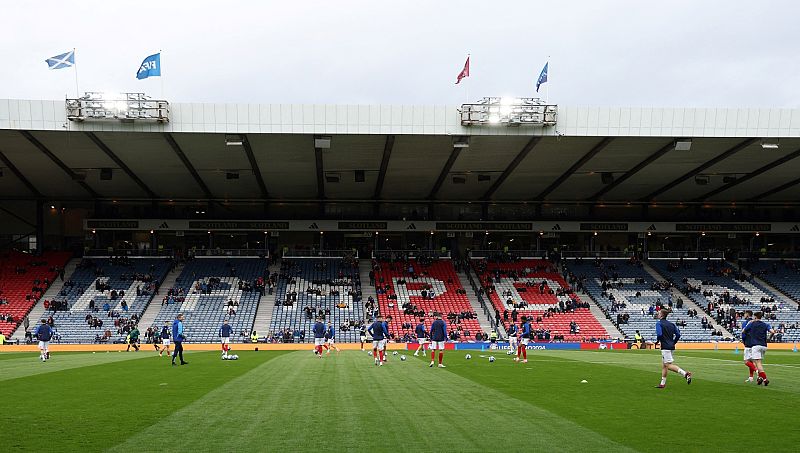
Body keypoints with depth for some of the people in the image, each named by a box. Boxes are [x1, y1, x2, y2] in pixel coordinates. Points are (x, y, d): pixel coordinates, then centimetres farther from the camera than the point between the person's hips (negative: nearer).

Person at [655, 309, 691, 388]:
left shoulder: (659, 323, -8)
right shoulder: (671, 324, 13)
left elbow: (659, 334, -22)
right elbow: (678, 334, 9)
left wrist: (657, 340, -4)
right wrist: (673, 342, 18)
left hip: (665, 347, -8)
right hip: (671, 347, 8)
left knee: (669, 365, -9)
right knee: (664, 365, 14)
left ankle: (685, 373, -23)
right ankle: (662, 383, 17)